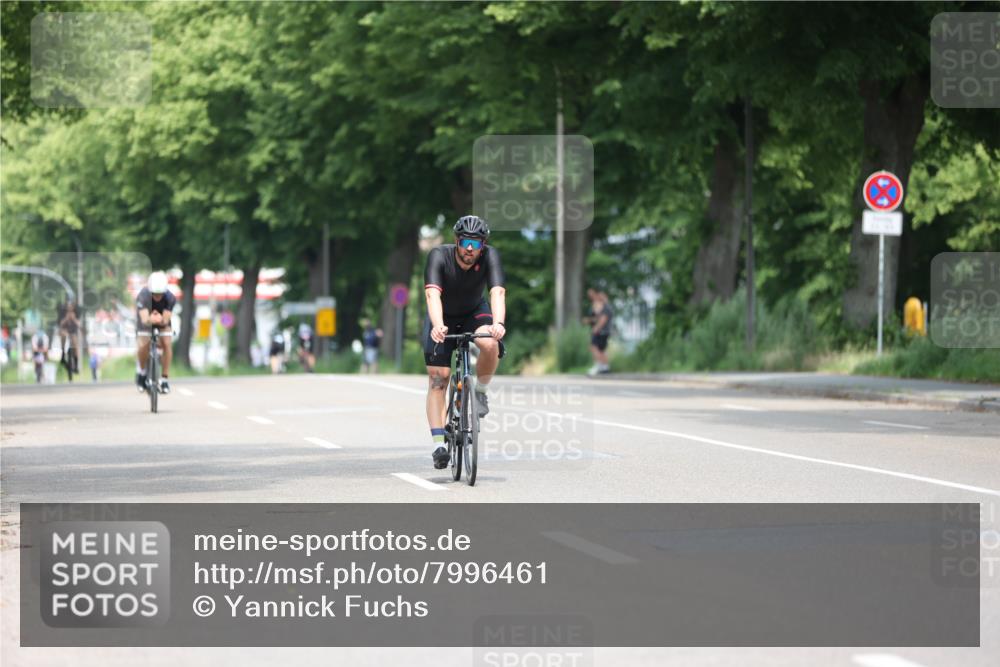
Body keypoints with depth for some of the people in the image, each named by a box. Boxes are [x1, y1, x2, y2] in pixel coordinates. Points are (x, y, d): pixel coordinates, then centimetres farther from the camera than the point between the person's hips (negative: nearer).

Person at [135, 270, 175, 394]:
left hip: (162, 318, 1)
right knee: (143, 345, -20)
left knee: (166, 343, -19)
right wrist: (150, 320, -69)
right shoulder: (143, 296, -36)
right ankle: (142, 371, 9)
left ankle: (165, 379, -7)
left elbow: (166, 320, -36)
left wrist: (161, 320, -59)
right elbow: (144, 320, -46)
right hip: (146, 317, -1)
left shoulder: (170, 298, -31)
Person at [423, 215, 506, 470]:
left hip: (475, 312, 1)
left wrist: (498, 323, -56)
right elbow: (433, 294, -41)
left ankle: (480, 392, -5)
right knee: (437, 378, -12)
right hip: (444, 317, -1)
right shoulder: (439, 257, -28)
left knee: (490, 344, -33)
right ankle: (439, 444, -10)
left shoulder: (490, 257, -24)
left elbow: (498, 292, -37)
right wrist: (437, 326, -59)